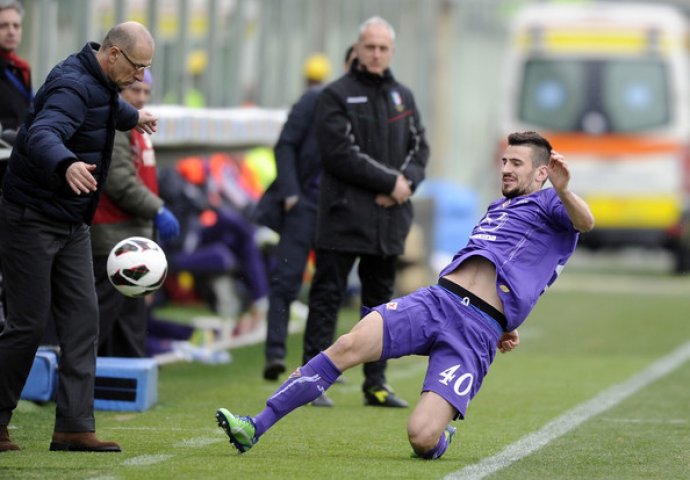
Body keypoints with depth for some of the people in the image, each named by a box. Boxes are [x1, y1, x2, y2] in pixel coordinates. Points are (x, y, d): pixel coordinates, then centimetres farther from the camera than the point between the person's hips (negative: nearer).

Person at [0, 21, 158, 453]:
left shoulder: (101, 83, 7)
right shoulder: (74, 86, -23)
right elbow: (42, 136, -43)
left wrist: (131, 117, 50)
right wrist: (67, 165, -62)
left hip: (72, 224, 9)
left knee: (82, 319, 0)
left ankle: (75, 426, -2)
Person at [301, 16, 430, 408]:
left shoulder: (403, 97, 15)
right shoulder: (337, 96, -4)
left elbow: (420, 147, 12)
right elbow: (341, 154, -14)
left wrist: (407, 182, -8)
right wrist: (390, 181, -14)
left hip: (390, 218, 6)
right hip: (345, 217, -6)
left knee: (380, 301, 10)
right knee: (327, 298, -6)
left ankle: (376, 383, 15)